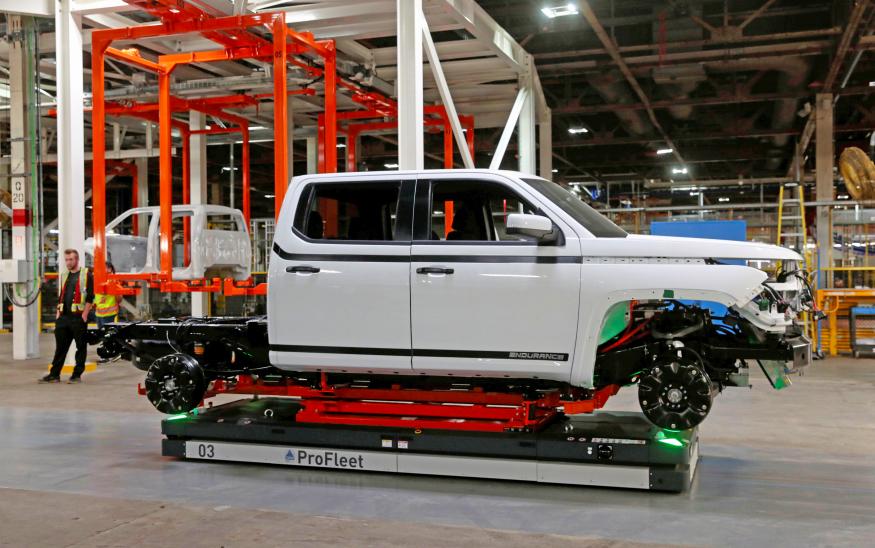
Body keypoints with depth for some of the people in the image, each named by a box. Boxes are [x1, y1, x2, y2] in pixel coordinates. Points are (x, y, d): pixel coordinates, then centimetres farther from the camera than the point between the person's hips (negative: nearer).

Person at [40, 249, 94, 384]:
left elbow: (90, 297, -9)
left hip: (78, 317, -6)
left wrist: (84, 315, -14)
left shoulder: (86, 275, -3)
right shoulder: (64, 276, 17)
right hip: (64, 317, 6)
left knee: (81, 347, 1)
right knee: (60, 347, 7)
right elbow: (60, 296, 22)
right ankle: (54, 374, 11)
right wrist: (58, 312, 12)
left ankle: (77, 375, 8)